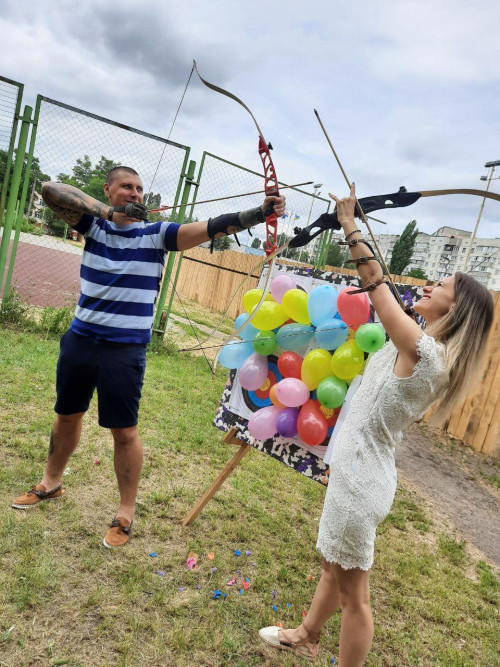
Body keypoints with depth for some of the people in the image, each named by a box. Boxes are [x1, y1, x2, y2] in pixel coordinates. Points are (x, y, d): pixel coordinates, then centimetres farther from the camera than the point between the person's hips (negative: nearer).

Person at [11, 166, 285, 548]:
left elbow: (212, 228, -16)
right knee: (67, 415, 21)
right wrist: (112, 211, -23)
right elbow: (50, 190, -13)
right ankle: (51, 484, 44)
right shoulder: (93, 223, 2)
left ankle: (126, 513, 19)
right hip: (80, 339, 4)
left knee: (125, 431, 1)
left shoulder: (157, 234, -5)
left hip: (125, 349, -3)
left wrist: (262, 212, -29)